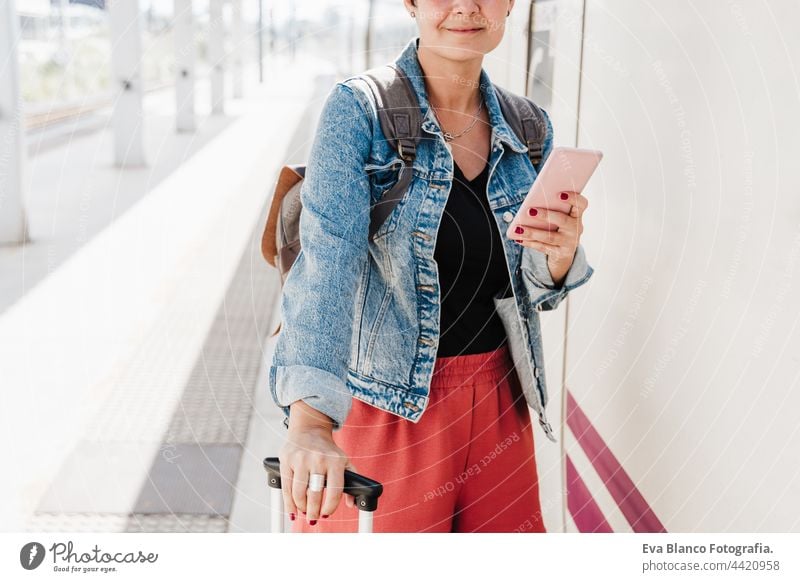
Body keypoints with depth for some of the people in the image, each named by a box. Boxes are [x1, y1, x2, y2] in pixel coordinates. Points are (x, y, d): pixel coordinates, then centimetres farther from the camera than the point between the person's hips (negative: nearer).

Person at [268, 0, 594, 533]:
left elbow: (530, 292, 9)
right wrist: (309, 419, -38)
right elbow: (328, 262, -25)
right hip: (387, 406, -4)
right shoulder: (358, 110, -12)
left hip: (499, 404, 5)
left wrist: (560, 255, -16)